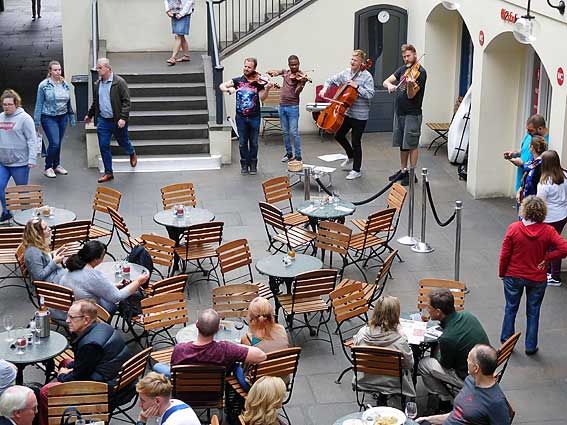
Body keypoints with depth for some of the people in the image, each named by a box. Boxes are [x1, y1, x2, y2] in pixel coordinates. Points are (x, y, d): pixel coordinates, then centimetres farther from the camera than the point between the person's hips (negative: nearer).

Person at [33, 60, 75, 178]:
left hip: (63, 117, 5)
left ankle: (57, 166, 27)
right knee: (54, 143, -11)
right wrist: (37, 122, -7)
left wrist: (71, 117, 13)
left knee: (58, 143, 12)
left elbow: (69, 102, 12)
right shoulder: (44, 85, -9)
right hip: (49, 118, -4)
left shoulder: (65, 84, 4)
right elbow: (39, 104, -6)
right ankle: (48, 168, 5)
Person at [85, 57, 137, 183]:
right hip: (102, 120, 5)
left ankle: (132, 154, 48)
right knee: (104, 146, 2)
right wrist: (89, 115, 27)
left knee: (123, 142, 13)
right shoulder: (98, 84, 6)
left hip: (117, 121, -5)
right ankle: (108, 173, 11)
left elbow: (126, 101, -14)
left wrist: (123, 118, -22)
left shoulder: (119, 82, -13)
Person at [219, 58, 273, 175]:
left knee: (254, 142, 7)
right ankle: (244, 164, 18)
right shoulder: (237, 81, 3)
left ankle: (253, 164, 20)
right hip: (241, 117, 1)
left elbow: (262, 98, -10)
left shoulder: (258, 82, -1)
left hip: (254, 117, -1)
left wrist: (267, 89, -28)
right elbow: (221, 86, -2)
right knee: (243, 142, 7)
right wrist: (228, 89, -22)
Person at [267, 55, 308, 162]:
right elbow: (273, 72, 14)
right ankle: (289, 153, 24)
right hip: (282, 106, 6)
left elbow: (297, 92, -15)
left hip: (293, 107, -6)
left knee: (294, 132, -9)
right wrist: (273, 72, -9)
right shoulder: (285, 72, 11)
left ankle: (298, 156, -4)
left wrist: (301, 82, -32)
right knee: (285, 132, 12)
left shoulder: (301, 76, -5)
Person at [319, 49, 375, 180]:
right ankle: (351, 157, 40)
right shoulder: (346, 73, 4)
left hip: (360, 115, -6)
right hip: (347, 112, 6)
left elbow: (370, 94, -19)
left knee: (356, 142, 0)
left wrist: (357, 87, -25)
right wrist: (325, 88, -6)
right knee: (339, 135, 14)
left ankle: (356, 170, 14)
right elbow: (331, 80, 13)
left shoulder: (366, 76, -13)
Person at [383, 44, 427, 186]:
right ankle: (403, 170, 25)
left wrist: (410, 84, -38)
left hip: (412, 114, -7)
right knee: (402, 144, 14)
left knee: (412, 144, -2)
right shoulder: (403, 69, 10)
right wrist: (389, 85, -15)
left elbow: (411, 95, -18)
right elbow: (386, 81, 8)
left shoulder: (420, 72, -12)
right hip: (399, 112, 7)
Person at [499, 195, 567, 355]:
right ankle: (531, 346, 25)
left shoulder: (513, 228, -17)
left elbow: (504, 255, -12)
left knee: (511, 308, 19)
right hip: (537, 279, 0)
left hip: (514, 276, 0)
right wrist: (547, 258, -11)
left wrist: (502, 273, 3)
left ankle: (506, 341, 30)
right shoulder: (548, 231, -15)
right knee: (533, 312, 16)